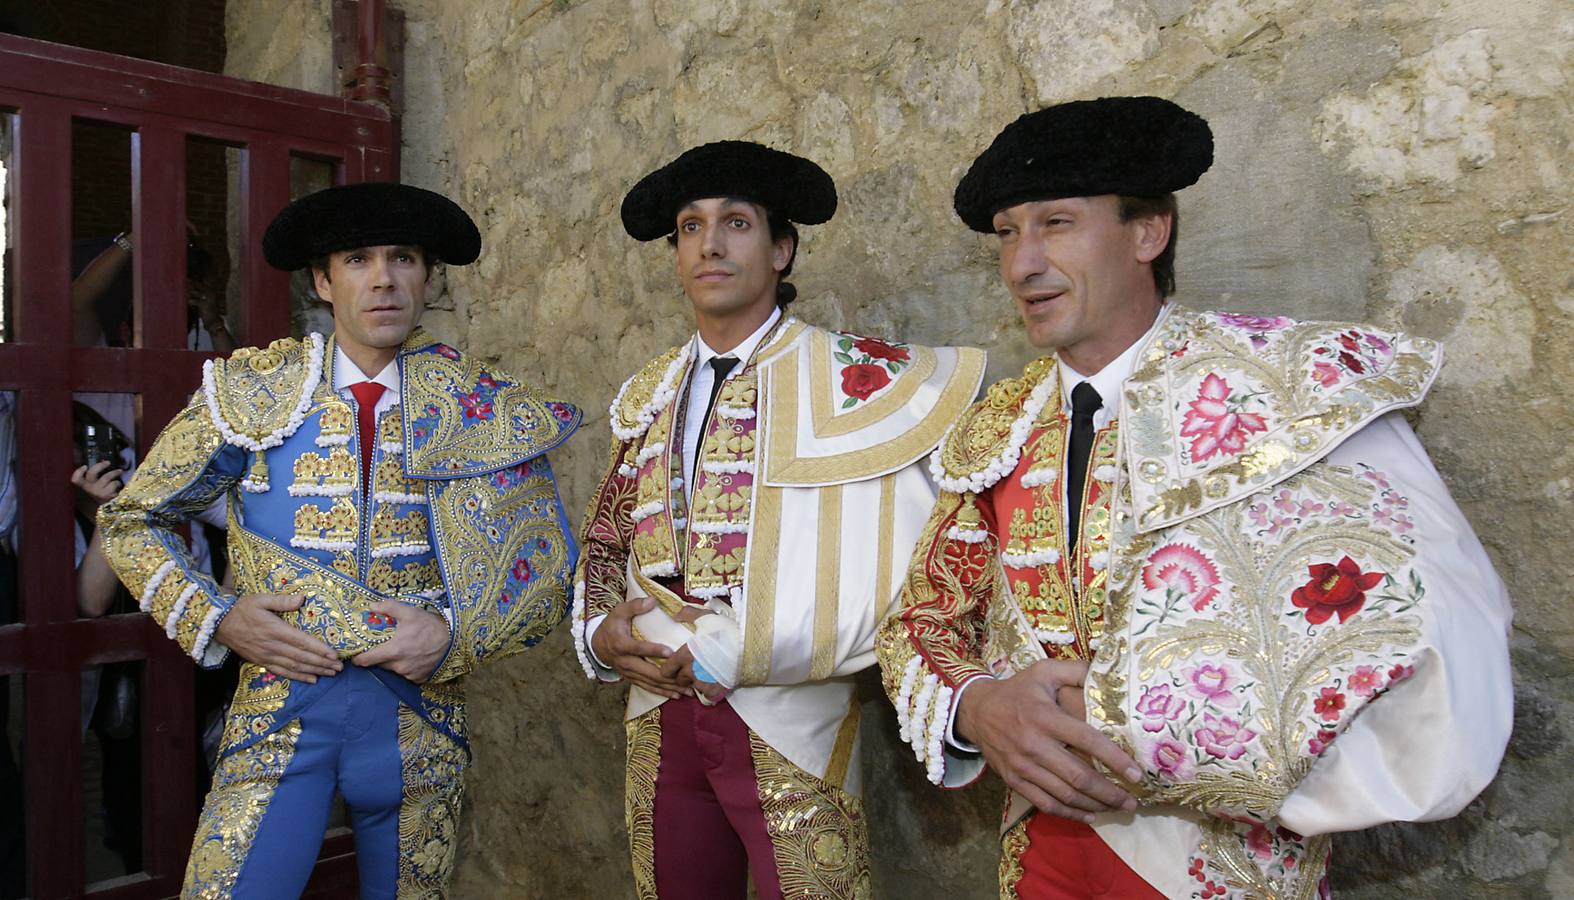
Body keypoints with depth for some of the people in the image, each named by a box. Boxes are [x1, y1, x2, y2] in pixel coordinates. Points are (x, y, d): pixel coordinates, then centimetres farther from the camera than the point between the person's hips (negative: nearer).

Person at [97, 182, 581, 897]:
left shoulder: (482, 410, -2)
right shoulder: (250, 395, -1)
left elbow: (547, 571, 1)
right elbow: (130, 520, 8)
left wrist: (456, 634, -15)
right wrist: (216, 620, -7)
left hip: (419, 718, 1)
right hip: (277, 705, 0)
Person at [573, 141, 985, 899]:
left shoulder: (852, 379, -8)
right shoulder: (647, 397, 9)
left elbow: (894, 572, -15)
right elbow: (605, 542, 14)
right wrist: (602, 635, -5)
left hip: (787, 726, -5)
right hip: (659, 718, 5)